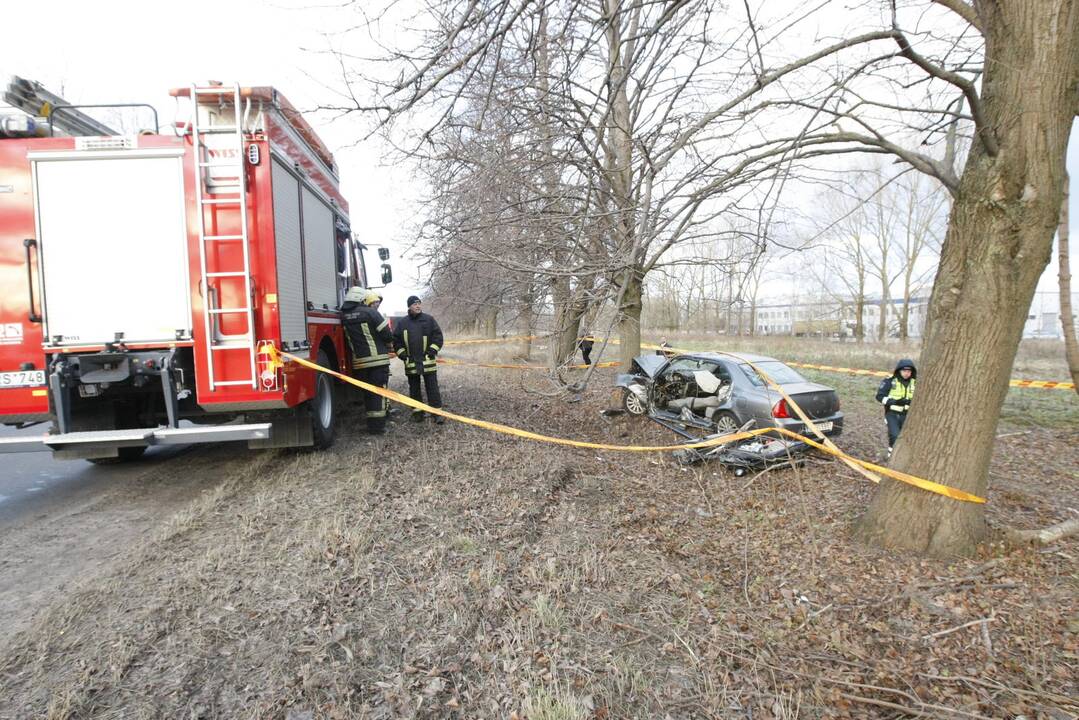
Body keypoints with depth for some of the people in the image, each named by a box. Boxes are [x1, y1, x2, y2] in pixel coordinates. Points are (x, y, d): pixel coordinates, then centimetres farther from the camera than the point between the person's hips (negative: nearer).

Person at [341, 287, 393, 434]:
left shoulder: (344, 316, 8)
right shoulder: (370, 312, -10)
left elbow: (349, 338, 12)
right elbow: (387, 334, -9)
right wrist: (388, 347, 10)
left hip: (358, 362, 6)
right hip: (377, 359, -5)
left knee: (367, 393, 14)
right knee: (378, 392, -1)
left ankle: (372, 422, 19)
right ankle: (377, 426, -1)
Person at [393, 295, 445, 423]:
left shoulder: (429, 319, 1)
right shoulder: (402, 322, 6)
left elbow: (438, 336, -1)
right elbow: (396, 340, 9)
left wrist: (432, 351, -9)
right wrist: (402, 354, 0)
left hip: (428, 361, -2)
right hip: (410, 362, 2)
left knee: (432, 387, -1)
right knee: (414, 388, 10)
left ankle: (437, 412, 1)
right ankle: (417, 411, 21)